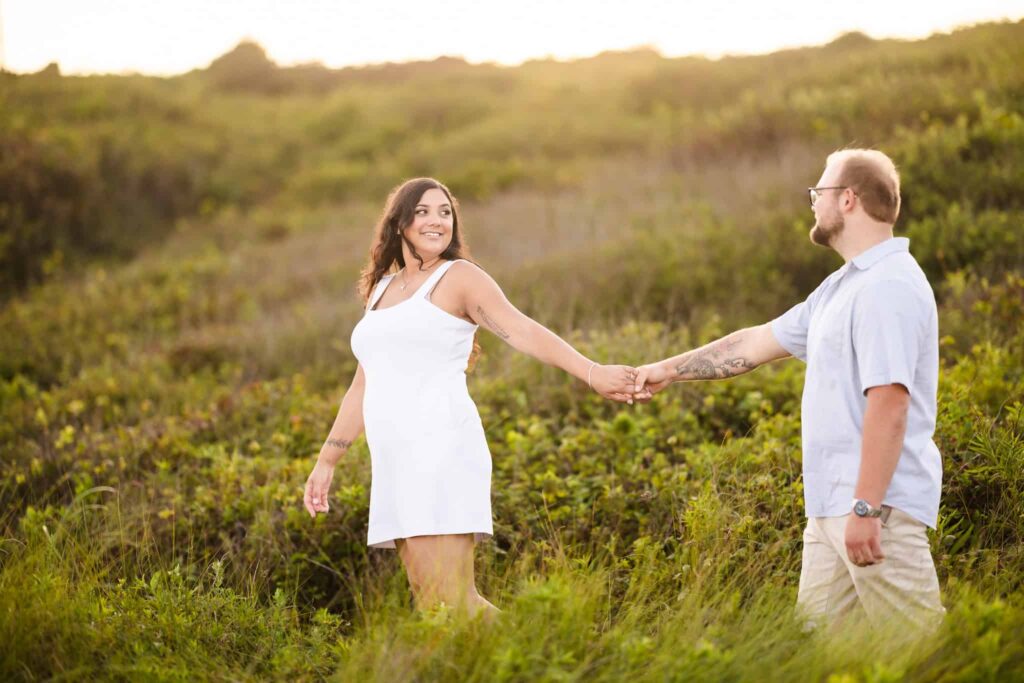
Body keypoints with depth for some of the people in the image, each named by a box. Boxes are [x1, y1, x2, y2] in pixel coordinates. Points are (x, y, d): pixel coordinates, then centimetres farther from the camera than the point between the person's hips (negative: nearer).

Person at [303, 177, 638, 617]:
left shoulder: (459, 278, 0)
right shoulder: (381, 289, 22)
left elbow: (521, 330, -16)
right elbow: (364, 387, 28)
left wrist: (591, 372, -32)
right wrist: (326, 461, 28)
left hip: (441, 450, -7)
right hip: (397, 464, 7)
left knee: (449, 604, -16)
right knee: (428, 600, 2)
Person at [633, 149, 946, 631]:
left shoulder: (889, 286, -14)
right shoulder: (841, 286, 18)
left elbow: (889, 403, -23)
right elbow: (759, 342, 26)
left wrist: (865, 507, -27)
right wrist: (670, 370, 29)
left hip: (877, 502, -10)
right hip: (832, 502, 10)